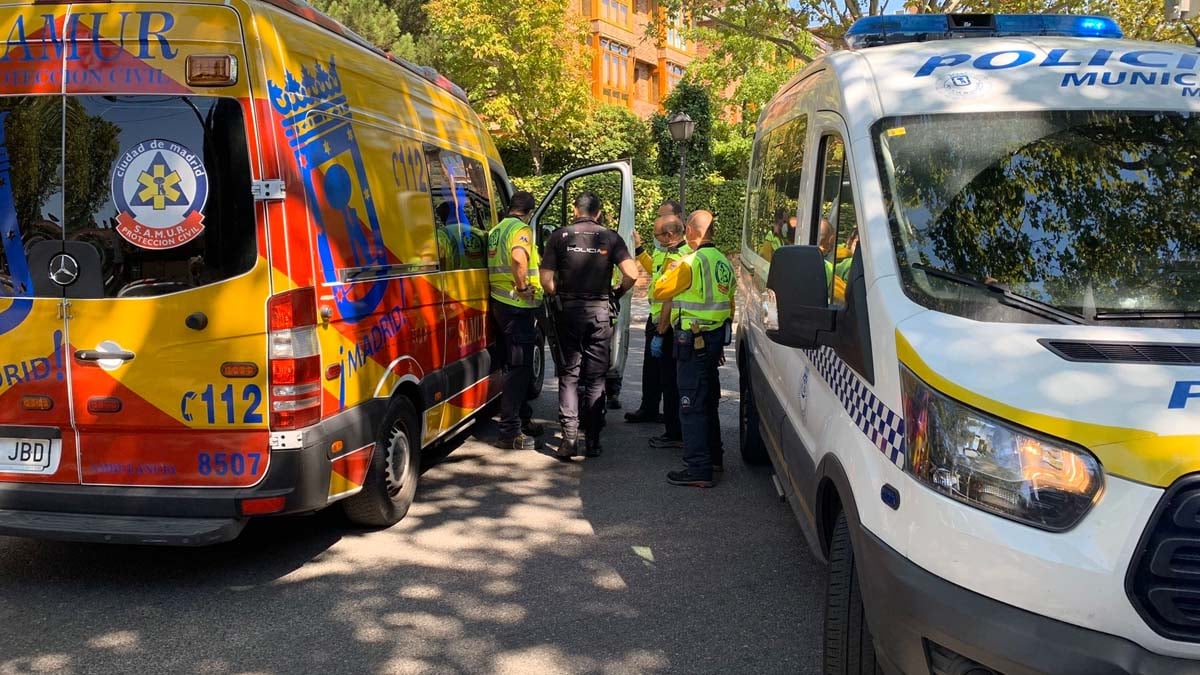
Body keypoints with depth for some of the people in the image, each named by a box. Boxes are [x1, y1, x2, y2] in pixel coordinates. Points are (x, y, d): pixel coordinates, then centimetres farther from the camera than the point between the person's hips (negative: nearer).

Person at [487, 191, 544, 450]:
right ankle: (510, 432, -6)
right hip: (518, 305, -9)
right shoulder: (521, 229, -13)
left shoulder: (497, 230, 16)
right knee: (519, 368, -7)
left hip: (500, 302, 9)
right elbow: (518, 258, -33)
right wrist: (523, 286, -21)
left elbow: (497, 263, 24)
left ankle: (523, 419, 29)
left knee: (517, 365, 18)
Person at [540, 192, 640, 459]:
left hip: (568, 309, 0)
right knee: (595, 376, 9)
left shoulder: (560, 236, 1)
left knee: (569, 374, 8)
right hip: (600, 311, 1)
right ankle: (593, 439, 10)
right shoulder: (610, 237, 2)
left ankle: (569, 437, -1)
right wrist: (617, 294, 9)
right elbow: (631, 274, -9)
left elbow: (546, 279, -5)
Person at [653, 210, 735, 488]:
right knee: (709, 401, 21)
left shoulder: (691, 262, -18)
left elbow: (659, 291, -11)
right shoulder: (724, 262, 9)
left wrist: (670, 270, 8)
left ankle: (699, 470, -5)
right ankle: (713, 456, 34)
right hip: (715, 339, 9)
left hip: (693, 342, -9)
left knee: (692, 405, -5)